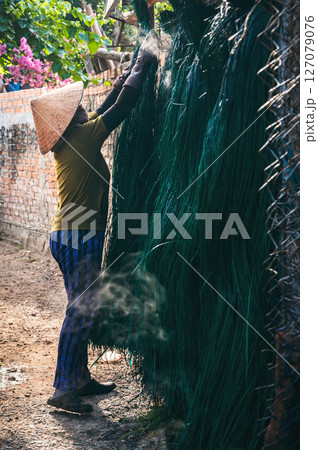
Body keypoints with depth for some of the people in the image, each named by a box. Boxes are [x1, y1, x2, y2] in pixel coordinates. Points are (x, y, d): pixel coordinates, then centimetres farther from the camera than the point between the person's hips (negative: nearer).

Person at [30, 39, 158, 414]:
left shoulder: (69, 141, 12)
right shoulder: (85, 137, -13)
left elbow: (104, 111, 24)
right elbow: (122, 107, -10)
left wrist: (123, 78, 29)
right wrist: (141, 67, 4)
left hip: (67, 237, 10)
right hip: (79, 239, -10)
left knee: (82, 310, 15)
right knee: (81, 312, -7)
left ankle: (80, 379, 23)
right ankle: (63, 390, -2)